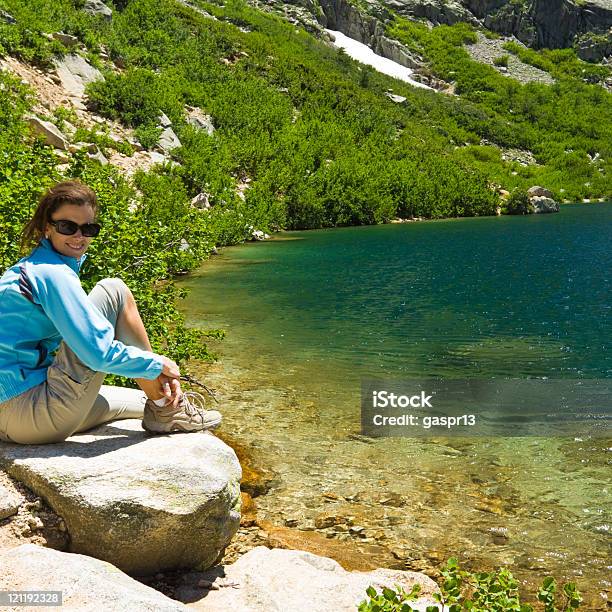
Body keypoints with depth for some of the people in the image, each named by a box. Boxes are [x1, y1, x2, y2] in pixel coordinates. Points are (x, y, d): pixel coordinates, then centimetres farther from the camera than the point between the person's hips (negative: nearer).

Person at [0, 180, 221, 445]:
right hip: (33, 414, -10)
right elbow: (99, 353, -23)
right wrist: (157, 365, -6)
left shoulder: (32, 267, 16)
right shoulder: (53, 274, -16)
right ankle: (165, 410, -5)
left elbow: (85, 340, 16)